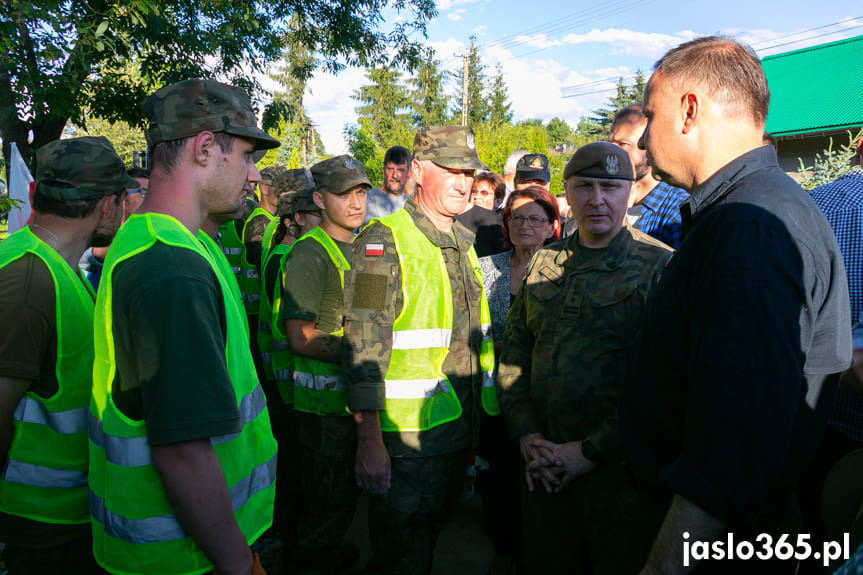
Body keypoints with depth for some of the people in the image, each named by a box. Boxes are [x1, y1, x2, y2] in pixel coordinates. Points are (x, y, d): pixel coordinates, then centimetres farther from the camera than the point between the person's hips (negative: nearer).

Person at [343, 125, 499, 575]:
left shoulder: (463, 244, 11)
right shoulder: (383, 241, -14)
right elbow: (363, 348, -19)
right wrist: (370, 442, -21)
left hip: (459, 434, 7)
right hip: (405, 438, -7)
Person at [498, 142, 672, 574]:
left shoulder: (659, 267, -10)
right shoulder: (544, 264, 7)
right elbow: (513, 352, 10)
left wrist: (590, 450, -15)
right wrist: (526, 434, -1)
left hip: (617, 469, -4)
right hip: (543, 470, 5)